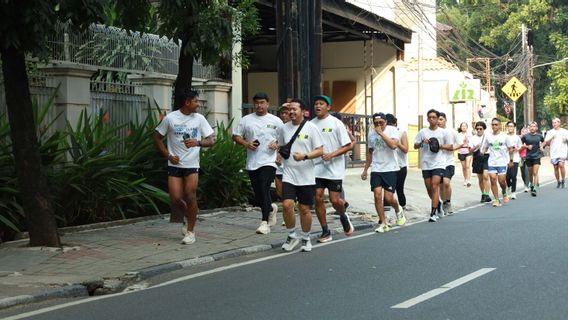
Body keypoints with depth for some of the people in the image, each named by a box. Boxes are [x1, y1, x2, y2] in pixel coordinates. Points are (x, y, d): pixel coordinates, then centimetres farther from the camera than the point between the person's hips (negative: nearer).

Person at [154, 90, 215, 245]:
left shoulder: (199, 119, 1)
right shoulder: (170, 118, -3)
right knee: (175, 199, -5)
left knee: (190, 196, -12)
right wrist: (168, 155, -5)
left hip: (192, 164, 0)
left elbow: (210, 141, 0)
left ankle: (190, 232, 0)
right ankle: (188, 216, 27)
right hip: (175, 165, 0)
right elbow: (157, 138, 6)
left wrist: (197, 142, -21)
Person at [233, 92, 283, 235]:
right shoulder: (246, 120, 9)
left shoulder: (276, 121, 7)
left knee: (264, 189, -17)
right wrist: (246, 143, -7)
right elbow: (236, 136, 11)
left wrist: (277, 144, -9)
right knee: (258, 194, 8)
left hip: (269, 161, -3)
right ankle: (271, 208, 38)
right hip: (252, 163, 3)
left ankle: (265, 222, -16)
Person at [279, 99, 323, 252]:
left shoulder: (311, 128, -4)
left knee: (304, 209, 5)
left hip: (306, 176, -2)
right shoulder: (284, 128, 7)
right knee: (287, 205, -12)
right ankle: (292, 236, 8)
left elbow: (320, 151, -7)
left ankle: (305, 239, 24)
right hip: (289, 175, 2)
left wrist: (304, 156, -21)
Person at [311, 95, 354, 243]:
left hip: (334, 168, -4)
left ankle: (343, 217, 29)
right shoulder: (311, 124, 7)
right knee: (318, 198, -2)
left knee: (335, 200, -5)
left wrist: (332, 155, -19)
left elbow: (348, 146, -6)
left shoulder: (336, 123, -5)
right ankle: (325, 231, 9)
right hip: (316, 168, 4)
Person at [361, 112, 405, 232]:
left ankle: (398, 210, 29)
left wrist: (381, 133, -22)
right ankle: (383, 223, 2)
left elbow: (393, 145, -25)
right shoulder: (371, 134, 9)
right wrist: (365, 170, 20)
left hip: (390, 169, -4)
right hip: (376, 169, 4)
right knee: (377, 195, -9)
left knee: (389, 198, -6)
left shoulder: (392, 130, -7)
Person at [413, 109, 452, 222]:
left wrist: (441, 146, -8)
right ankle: (438, 203, 36)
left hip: (438, 164, -3)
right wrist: (422, 143, -10)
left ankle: (433, 214, -15)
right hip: (426, 164, 3)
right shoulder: (422, 132, 8)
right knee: (429, 188, 9)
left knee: (435, 186, -14)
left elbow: (451, 147, 9)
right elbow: (415, 146, 10)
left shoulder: (443, 132, 4)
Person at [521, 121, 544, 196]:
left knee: (535, 173, -10)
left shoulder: (539, 136, 0)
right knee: (530, 172, 13)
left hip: (537, 156, -1)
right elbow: (521, 144, 5)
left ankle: (534, 189, -14)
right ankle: (531, 185, 36)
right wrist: (527, 146, -11)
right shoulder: (525, 136, -4)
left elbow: (543, 142, 20)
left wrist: (541, 146, 3)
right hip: (528, 156, 1)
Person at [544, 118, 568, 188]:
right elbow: (546, 142, 3)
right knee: (556, 167, 3)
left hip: (562, 151, -2)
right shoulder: (550, 132, 10)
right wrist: (551, 138, -13)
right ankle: (558, 182, 17)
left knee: (561, 164, -19)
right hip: (554, 153, 2)